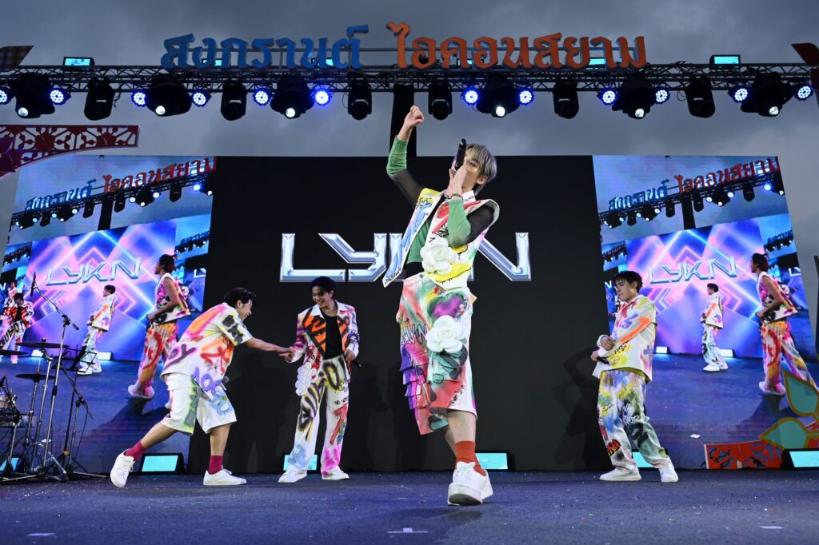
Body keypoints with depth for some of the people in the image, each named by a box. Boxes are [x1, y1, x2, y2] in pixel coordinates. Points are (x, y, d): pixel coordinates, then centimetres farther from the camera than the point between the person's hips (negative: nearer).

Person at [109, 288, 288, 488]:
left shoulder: (220, 315, 29)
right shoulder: (227, 312, 0)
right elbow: (252, 343, 3)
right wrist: (282, 350, 14)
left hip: (203, 376, 11)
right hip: (187, 370, -11)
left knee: (222, 417, 1)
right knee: (178, 419, -21)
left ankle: (215, 472, -3)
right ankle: (129, 456, -7)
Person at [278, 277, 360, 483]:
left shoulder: (348, 311, 3)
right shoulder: (306, 316, -2)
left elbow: (354, 335, 10)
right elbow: (301, 342, 0)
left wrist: (352, 350, -9)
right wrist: (293, 353, -20)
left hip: (339, 367, 3)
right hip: (314, 367, -2)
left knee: (338, 415, 6)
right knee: (307, 412, -12)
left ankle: (331, 467, 16)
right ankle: (297, 466, -4)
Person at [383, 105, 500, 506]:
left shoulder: (483, 208, 12)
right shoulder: (430, 199, 28)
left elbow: (459, 236, -9)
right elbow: (395, 170, 38)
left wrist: (456, 194, 3)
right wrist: (406, 131, 29)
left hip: (447, 295, -6)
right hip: (413, 297, 6)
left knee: (449, 374, -26)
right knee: (425, 383, -4)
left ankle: (469, 471, -32)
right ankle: (473, 474, -2)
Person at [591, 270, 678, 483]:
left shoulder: (645, 305, 6)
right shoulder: (621, 311, 29)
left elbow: (627, 334, -5)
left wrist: (601, 351, 2)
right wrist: (603, 340, -6)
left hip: (631, 366, -8)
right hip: (610, 367, 8)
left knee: (632, 417, -19)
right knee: (608, 417, -1)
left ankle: (663, 464, -11)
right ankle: (625, 467, 1)